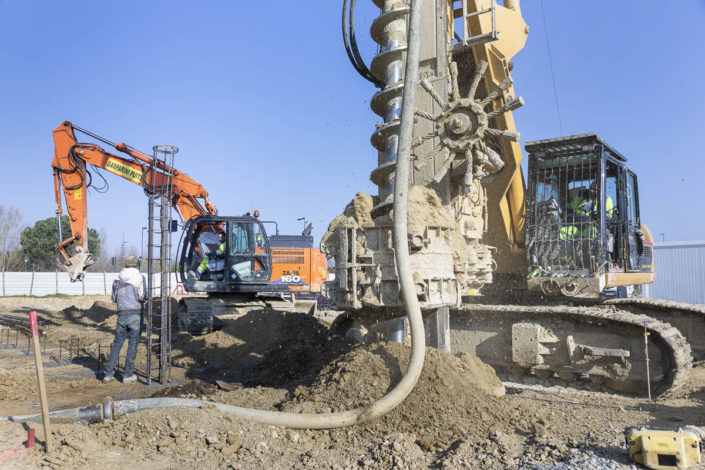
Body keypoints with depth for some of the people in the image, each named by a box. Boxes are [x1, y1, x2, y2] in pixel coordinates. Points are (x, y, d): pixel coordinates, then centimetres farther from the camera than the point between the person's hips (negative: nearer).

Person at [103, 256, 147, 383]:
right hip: (135, 314, -4)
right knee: (133, 344, 3)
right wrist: (146, 298, 11)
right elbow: (142, 296, -10)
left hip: (122, 315, 4)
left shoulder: (117, 279, 10)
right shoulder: (139, 278, -4)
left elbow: (114, 298, 13)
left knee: (117, 343, 13)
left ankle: (108, 373, 13)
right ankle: (128, 375, 8)